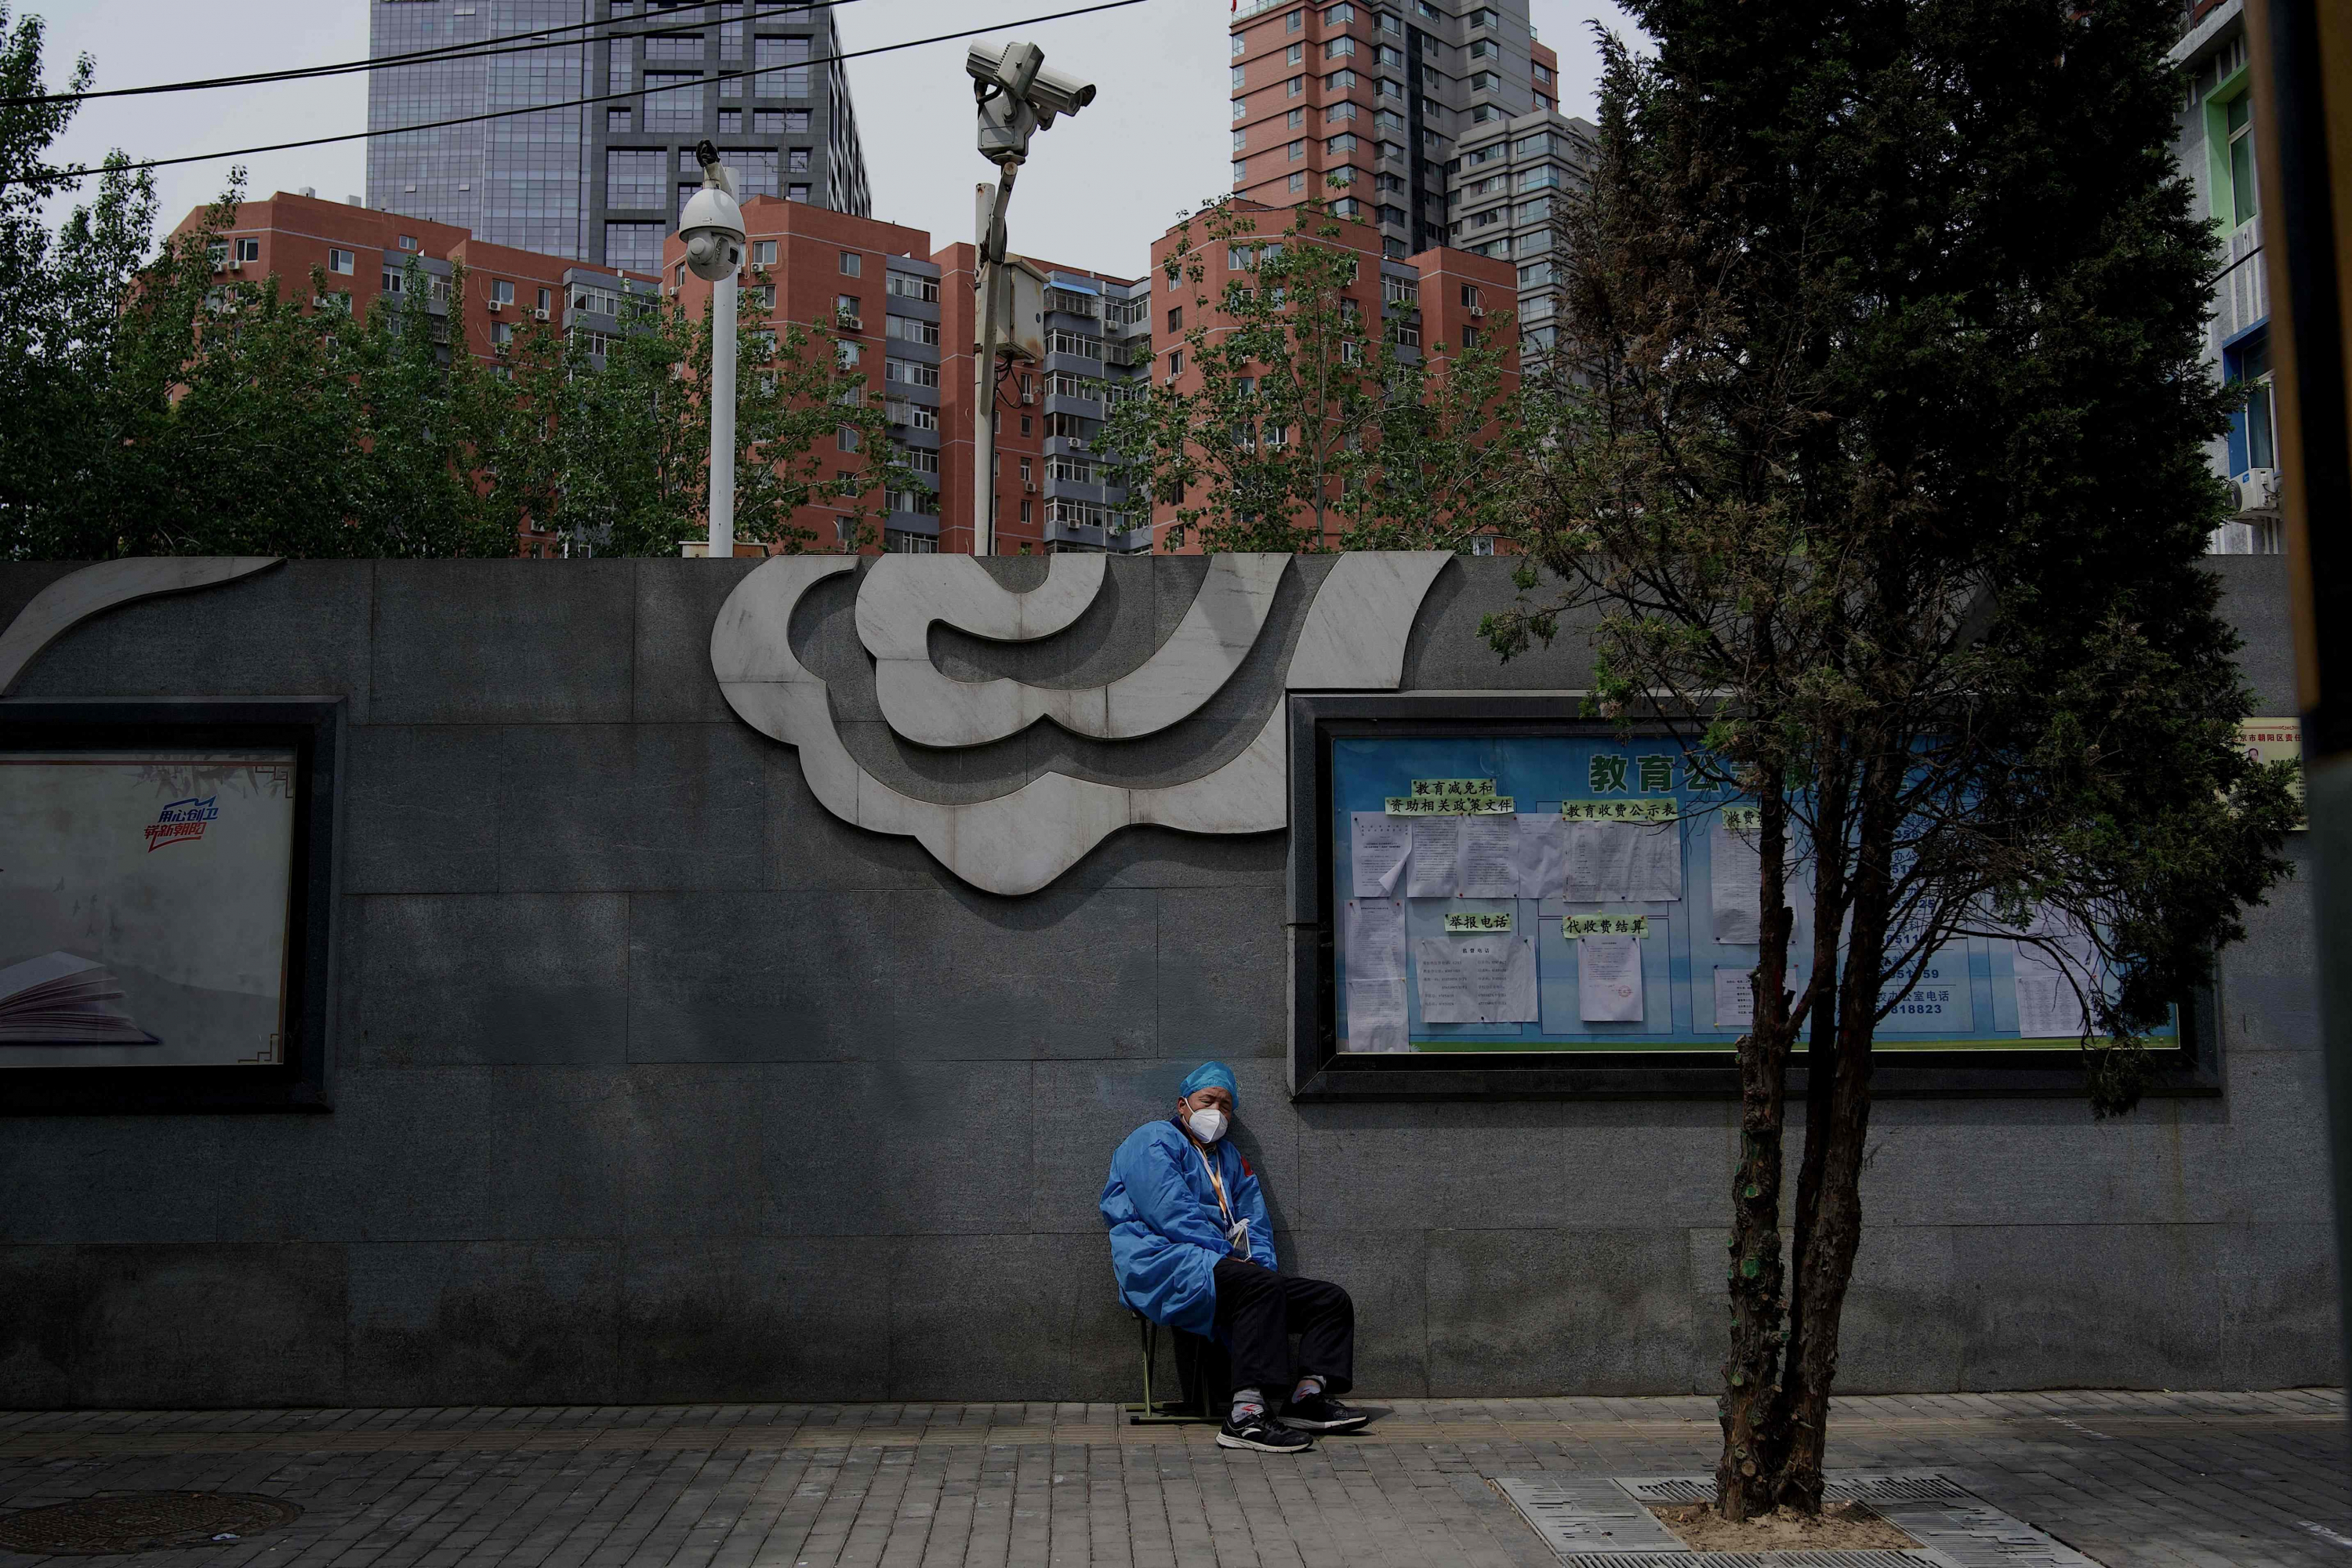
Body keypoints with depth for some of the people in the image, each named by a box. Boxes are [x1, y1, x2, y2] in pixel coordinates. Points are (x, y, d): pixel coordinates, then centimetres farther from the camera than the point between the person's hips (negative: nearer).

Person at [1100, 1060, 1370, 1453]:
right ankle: (1248, 1415, -44)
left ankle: (1309, 1395, -19)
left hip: (1218, 1267, 9)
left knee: (1332, 1301, -2)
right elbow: (1170, 1214, -10)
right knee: (1260, 1287, -36)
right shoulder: (1154, 1141, 4)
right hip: (1164, 1264, -8)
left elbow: (1255, 1225, 22)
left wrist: (1260, 1264, 0)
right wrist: (1229, 1256, -15)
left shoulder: (1229, 1157, 29)